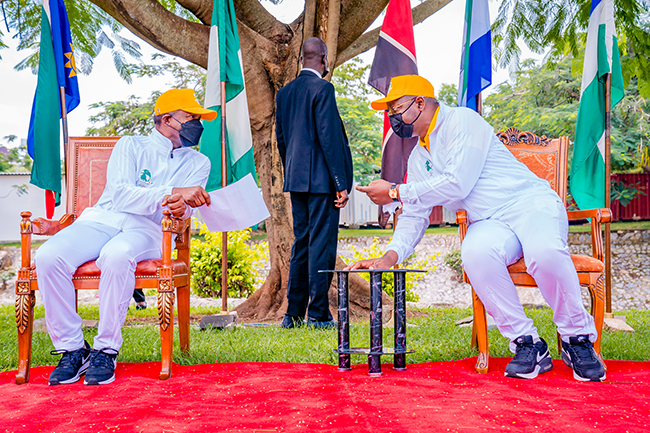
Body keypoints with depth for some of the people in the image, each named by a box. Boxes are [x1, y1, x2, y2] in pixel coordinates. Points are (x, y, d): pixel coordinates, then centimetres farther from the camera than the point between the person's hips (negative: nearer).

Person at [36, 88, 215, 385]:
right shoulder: (130, 145, 13)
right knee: (48, 257, -27)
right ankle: (72, 348, -12)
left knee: (117, 257, -37)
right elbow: (119, 193, -5)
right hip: (102, 218, 1)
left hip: (147, 228, -1)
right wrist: (171, 193, -17)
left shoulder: (197, 163, 18)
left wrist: (180, 207, -24)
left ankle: (106, 350, -21)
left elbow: (184, 207, 2)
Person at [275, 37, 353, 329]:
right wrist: (341, 184, -12)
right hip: (321, 179, -7)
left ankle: (293, 313, 16)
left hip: (296, 180, 7)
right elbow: (329, 137, -15)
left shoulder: (284, 93, 13)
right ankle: (318, 314, 1)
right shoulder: (322, 88, -10)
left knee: (300, 242, 12)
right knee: (321, 243, -3)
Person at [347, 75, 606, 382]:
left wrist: (396, 192, -12)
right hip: (488, 223, 5)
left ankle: (577, 339, -11)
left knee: (545, 252, -37)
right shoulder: (418, 157, 16)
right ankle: (526, 344, -17)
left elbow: (457, 183, -19)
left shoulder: (462, 120, -7)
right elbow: (414, 215, 13)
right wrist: (391, 255, -6)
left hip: (530, 203, -5)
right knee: (475, 252, -32)